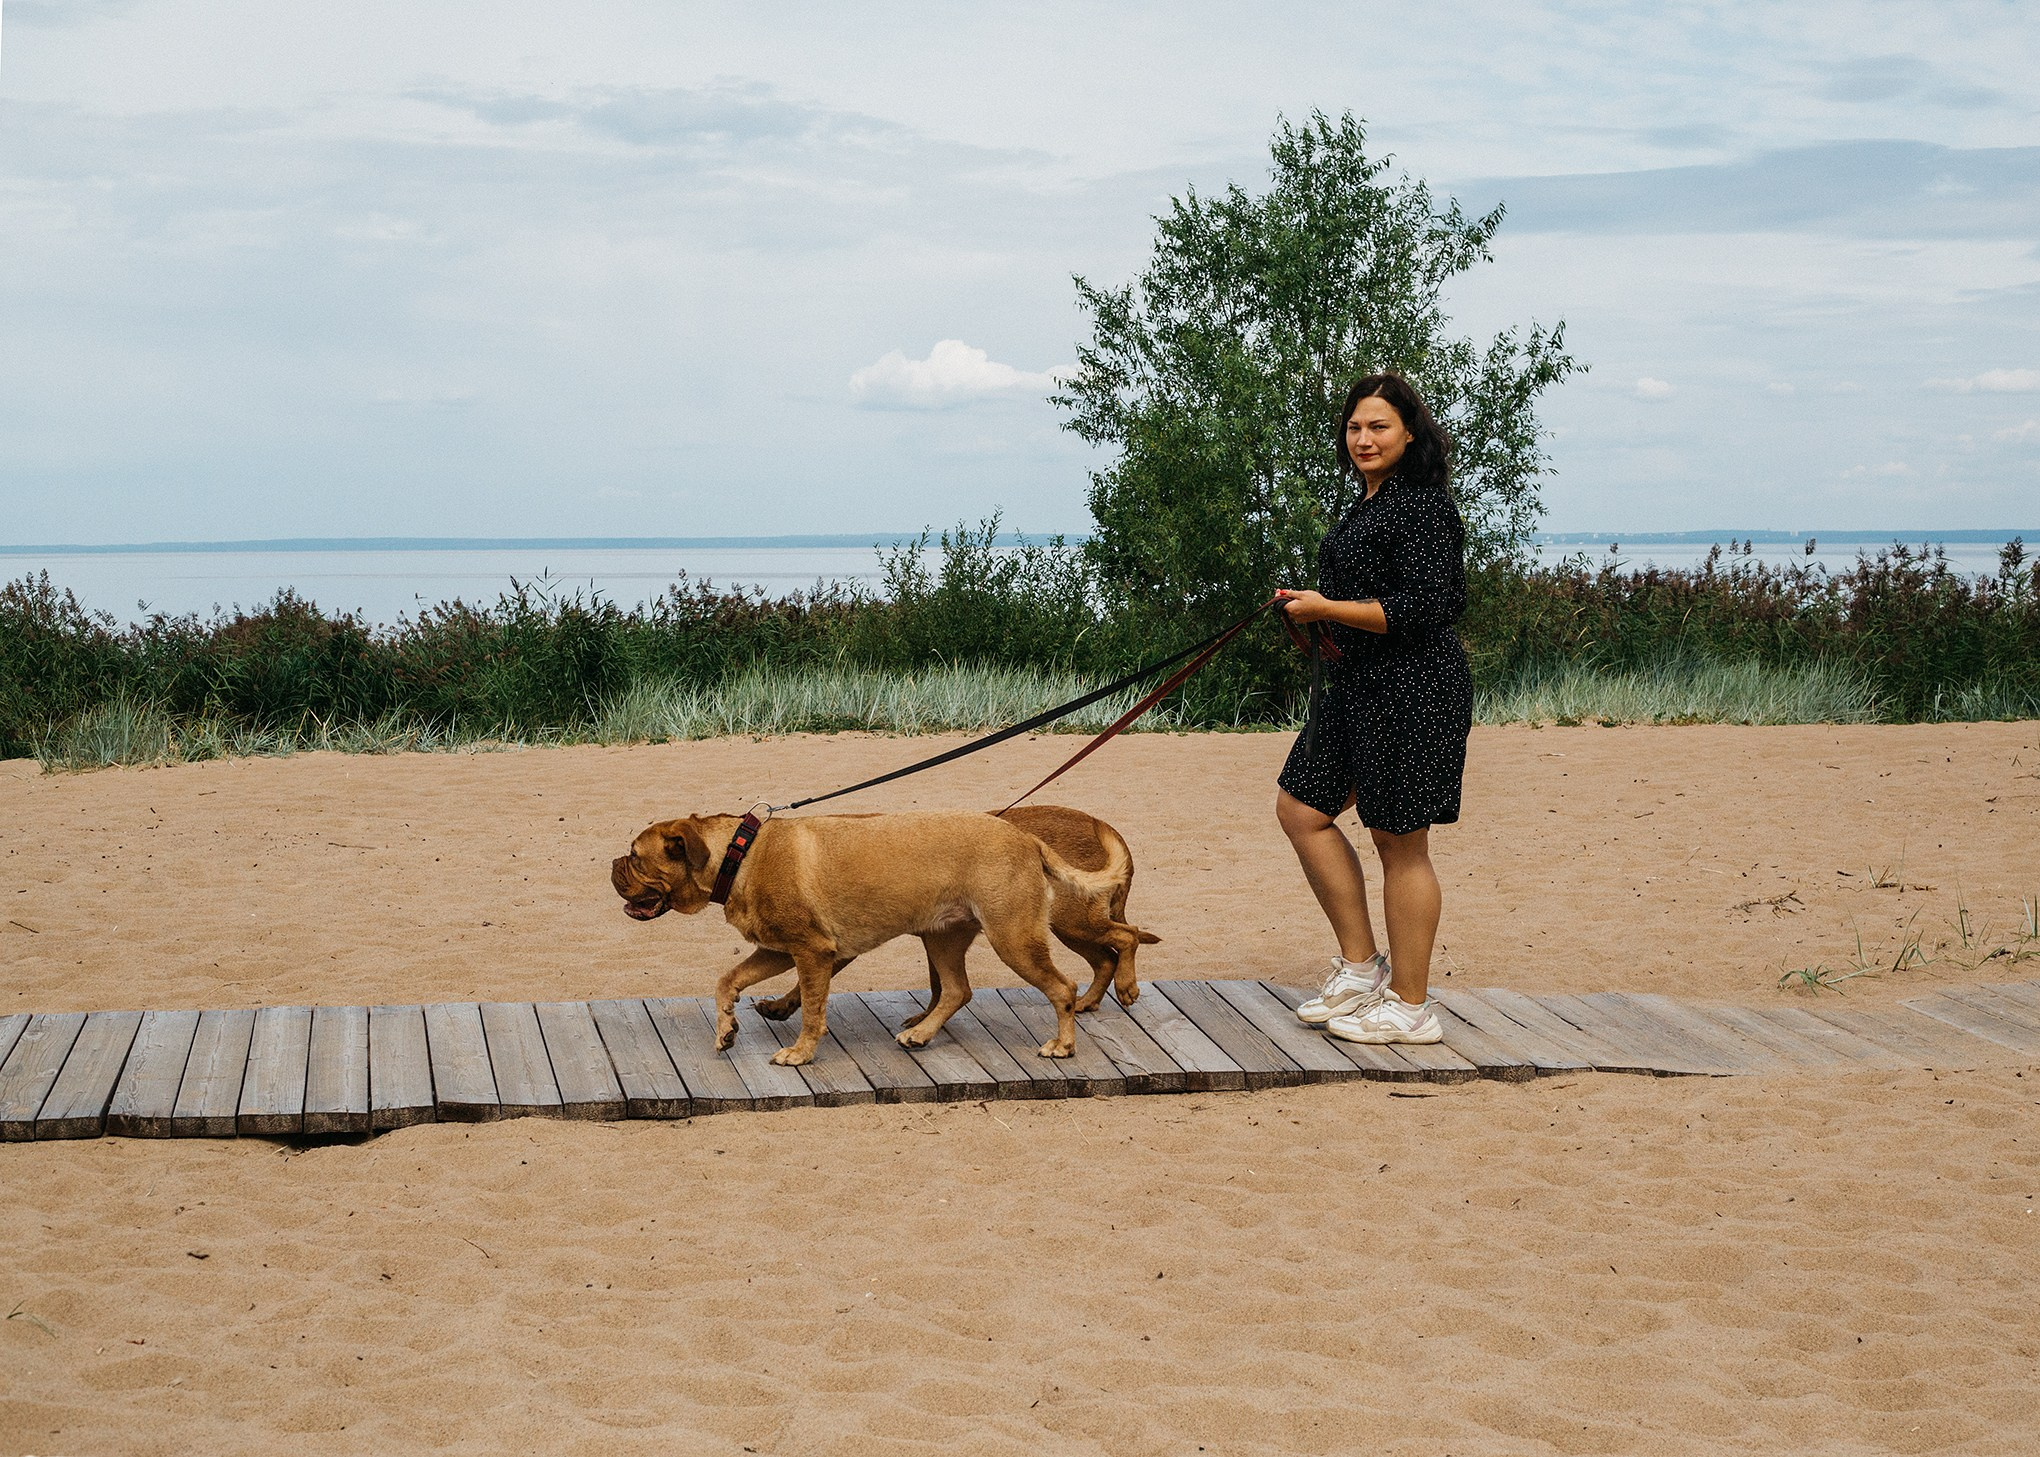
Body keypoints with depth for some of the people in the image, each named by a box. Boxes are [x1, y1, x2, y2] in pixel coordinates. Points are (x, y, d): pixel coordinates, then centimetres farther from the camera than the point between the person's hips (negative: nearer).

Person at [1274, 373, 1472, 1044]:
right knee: (1302, 808, 12)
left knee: (1399, 840, -2)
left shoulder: (1424, 505, -15)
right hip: (1360, 686, 11)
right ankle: (1361, 965, 20)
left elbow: (1421, 609, -22)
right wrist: (1317, 623, 9)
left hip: (1414, 689, -11)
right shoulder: (1370, 503, 16)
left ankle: (1410, 1007, 9)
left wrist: (1326, 608, -17)